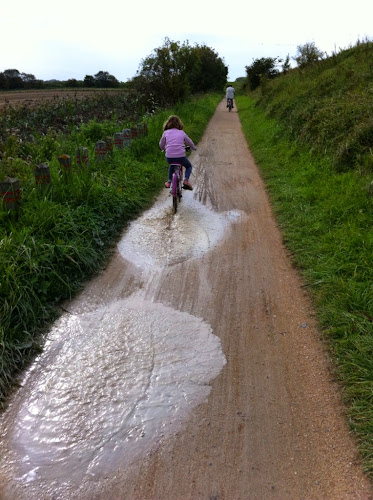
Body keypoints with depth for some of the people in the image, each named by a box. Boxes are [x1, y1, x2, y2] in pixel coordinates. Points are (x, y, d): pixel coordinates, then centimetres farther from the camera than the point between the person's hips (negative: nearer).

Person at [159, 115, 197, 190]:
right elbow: (190, 143, 22)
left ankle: (169, 182, 26)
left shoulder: (165, 133, 10)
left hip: (169, 157, 2)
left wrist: (164, 148, 41)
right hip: (181, 156, -2)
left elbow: (161, 145, 18)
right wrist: (193, 147, 44)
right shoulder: (182, 133, 10)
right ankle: (186, 180, 2)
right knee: (189, 166, 25)